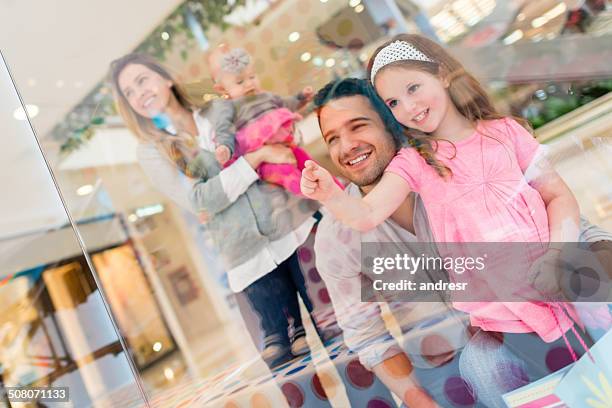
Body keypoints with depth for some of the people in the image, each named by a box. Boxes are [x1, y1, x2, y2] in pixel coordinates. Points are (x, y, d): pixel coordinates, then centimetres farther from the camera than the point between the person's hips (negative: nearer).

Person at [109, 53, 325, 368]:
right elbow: (200, 200, -10)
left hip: (296, 227, 2)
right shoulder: (152, 153, 5)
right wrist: (257, 157, -15)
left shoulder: (221, 111, 11)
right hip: (251, 258, -2)